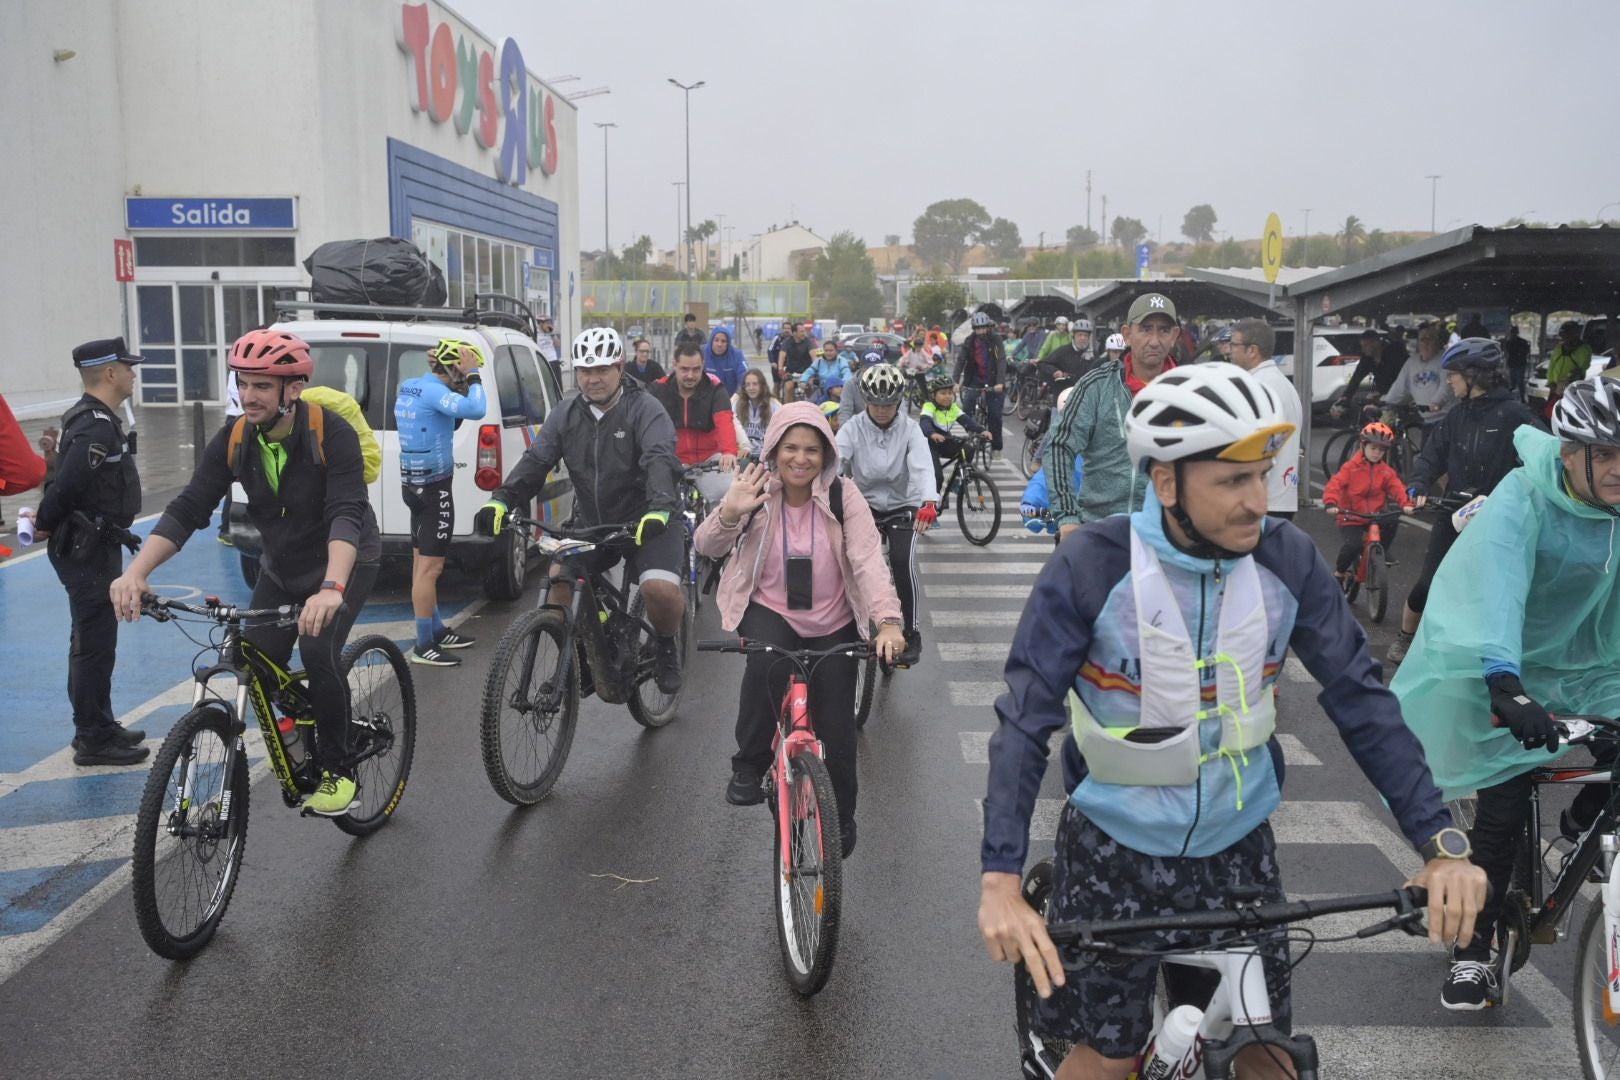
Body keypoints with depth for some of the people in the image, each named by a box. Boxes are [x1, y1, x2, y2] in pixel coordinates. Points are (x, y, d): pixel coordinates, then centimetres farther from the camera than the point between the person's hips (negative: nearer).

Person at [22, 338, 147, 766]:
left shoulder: (90, 418, 14)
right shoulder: (98, 426, -21)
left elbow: (65, 481, 17)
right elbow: (67, 485, -25)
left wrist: (44, 518, 8)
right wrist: (44, 522, -10)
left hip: (91, 545, 11)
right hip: (88, 549, -11)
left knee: (91, 641, 17)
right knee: (95, 642, -4)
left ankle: (98, 727, 28)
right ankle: (94, 740, 3)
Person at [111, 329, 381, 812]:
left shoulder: (331, 434, -27)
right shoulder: (233, 441, -13)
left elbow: (346, 514, -38)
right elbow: (187, 509, -17)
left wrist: (331, 588, -54)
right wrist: (135, 572, -32)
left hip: (344, 561, -5)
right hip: (281, 567, 5)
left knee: (318, 650, -25)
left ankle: (338, 769, -7)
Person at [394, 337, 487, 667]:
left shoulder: (409, 388, 11)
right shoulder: (432, 391, -19)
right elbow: (476, 410, -33)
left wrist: (465, 382, 10)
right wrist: (474, 375, -18)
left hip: (415, 484, 10)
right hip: (434, 488, -10)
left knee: (422, 563, 16)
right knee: (430, 567, -5)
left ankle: (437, 631, 27)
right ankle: (423, 646, -1)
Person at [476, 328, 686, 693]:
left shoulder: (645, 410, -11)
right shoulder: (566, 415, 4)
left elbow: (660, 459, -27)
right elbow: (536, 460, -7)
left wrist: (659, 508, -46)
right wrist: (501, 499, -25)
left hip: (646, 523, -4)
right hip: (590, 523, 5)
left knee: (661, 590, -26)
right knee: (558, 578, -16)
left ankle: (665, 646, 8)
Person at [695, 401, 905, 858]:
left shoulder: (843, 497, -11)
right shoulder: (757, 492, -9)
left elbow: (868, 559, -22)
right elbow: (707, 547, -15)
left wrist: (888, 620, -37)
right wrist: (730, 514, -37)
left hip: (833, 623, 1)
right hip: (769, 611, -1)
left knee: (836, 726, 2)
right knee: (766, 662, -35)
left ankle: (841, 816, 30)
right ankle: (749, 765, -13)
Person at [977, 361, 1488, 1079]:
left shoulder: (1287, 558, -11)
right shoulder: (1093, 565, -20)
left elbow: (1361, 697, -6)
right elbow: (1026, 718, -21)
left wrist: (1441, 842, -15)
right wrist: (999, 878, -31)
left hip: (1236, 846, 3)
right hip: (1115, 847, -3)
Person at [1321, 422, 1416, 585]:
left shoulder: (1386, 471, 5)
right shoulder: (1351, 467, -5)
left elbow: (1397, 487, -9)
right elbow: (1335, 484, -17)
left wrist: (1406, 504, -28)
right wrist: (1330, 503, -35)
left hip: (1375, 516, 3)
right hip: (1351, 518, -3)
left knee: (1392, 521, -26)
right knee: (1353, 544, -25)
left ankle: (1382, 551, 2)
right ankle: (1339, 572, 2)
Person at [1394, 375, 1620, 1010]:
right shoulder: (1522, 502, -23)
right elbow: (1496, 583, -37)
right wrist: (1504, 682, -52)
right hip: (1510, 673, -4)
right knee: (1504, 810, -7)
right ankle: (1473, 952, 9)